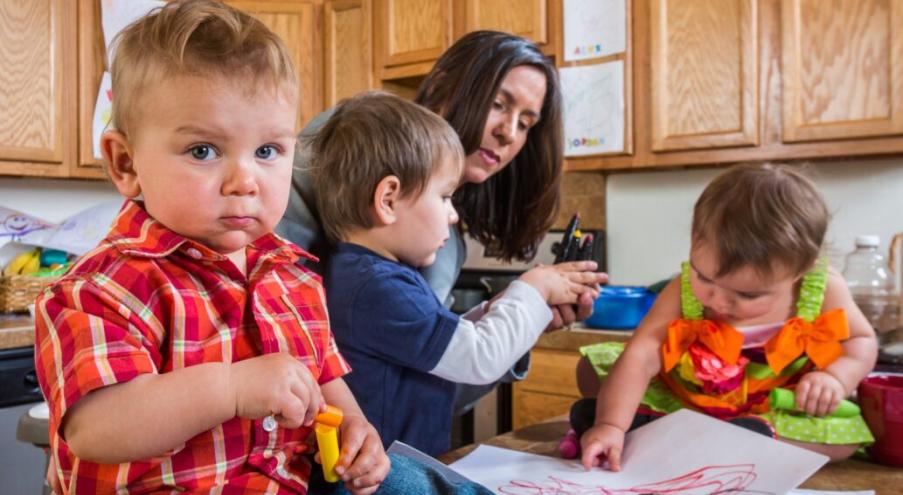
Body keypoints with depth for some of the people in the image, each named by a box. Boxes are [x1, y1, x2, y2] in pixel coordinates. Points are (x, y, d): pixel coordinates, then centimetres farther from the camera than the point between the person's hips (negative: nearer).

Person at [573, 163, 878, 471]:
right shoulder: (684, 291, -24)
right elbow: (641, 356, -31)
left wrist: (837, 378, -25)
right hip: (685, 398, 0)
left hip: (778, 409, 1)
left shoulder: (823, 291, -21)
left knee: (844, 436, -29)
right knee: (592, 369, -8)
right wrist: (611, 424, -42)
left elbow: (862, 340, -4)